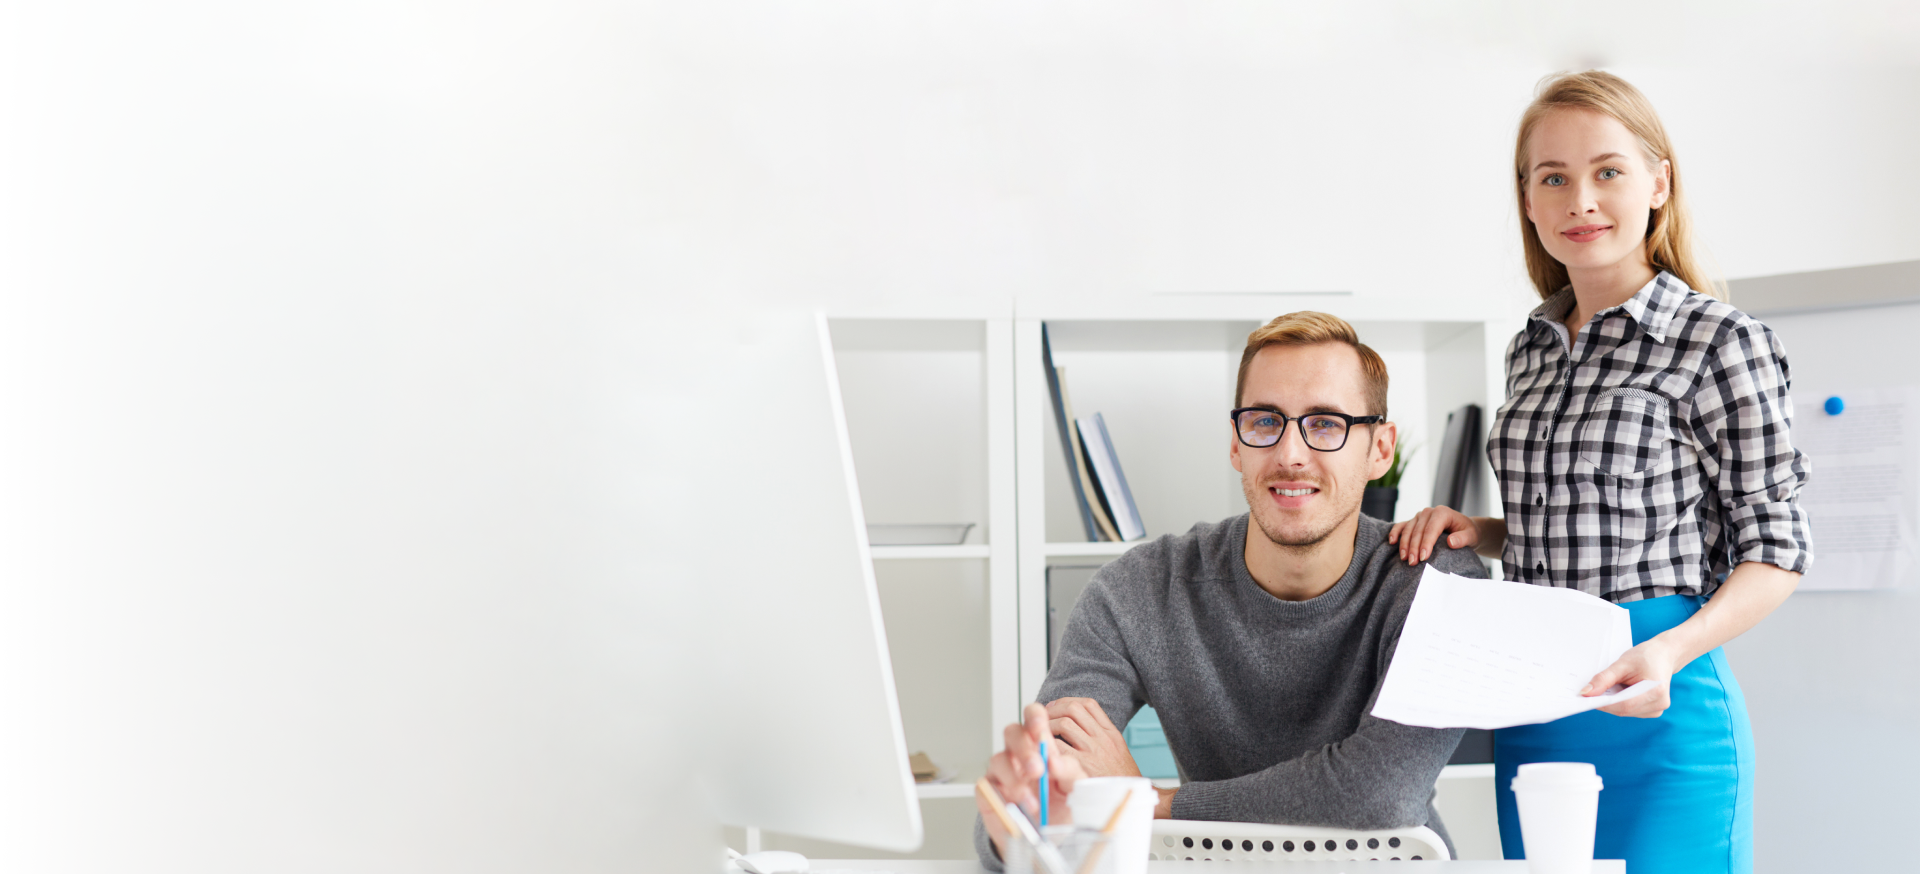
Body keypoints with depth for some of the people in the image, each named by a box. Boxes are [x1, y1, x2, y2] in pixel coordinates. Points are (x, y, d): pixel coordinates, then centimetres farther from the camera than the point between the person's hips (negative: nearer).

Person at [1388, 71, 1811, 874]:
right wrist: (1480, 535, 3)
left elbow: (1777, 551, -7)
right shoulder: (1532, 349, 11)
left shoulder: (1722, 344, -8)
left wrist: (1671, 652, -23)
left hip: (1655, 717, -6)